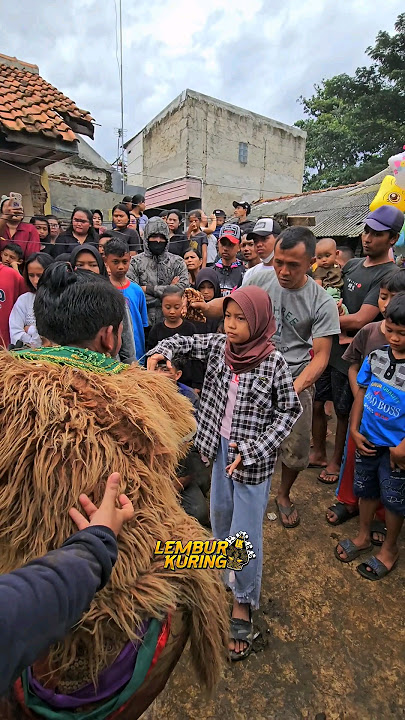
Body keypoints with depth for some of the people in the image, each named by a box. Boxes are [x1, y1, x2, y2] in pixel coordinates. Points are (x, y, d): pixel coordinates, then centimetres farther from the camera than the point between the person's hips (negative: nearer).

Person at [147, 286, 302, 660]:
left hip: (254, 458, -5)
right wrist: (162, 352, -14)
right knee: (220, 515, 23)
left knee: (245, 533, 5)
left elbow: (290, 410, -11)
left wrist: (254, 449, -18)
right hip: (221, 448, 5)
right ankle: (230, 575, 51)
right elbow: (184, 342, 8)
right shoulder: (219, 346, -6)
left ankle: (243, 604, 30)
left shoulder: (272, 361, -18)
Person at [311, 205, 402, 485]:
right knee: (316, 403, 15)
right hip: (327, 347, 7)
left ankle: (337, 460, 35)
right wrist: (339, 329, -5)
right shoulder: (353, 264, 6)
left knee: (344, 411, 12)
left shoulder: (390, 275, -16)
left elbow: (360, 320, -24)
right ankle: (319, 453, 38)